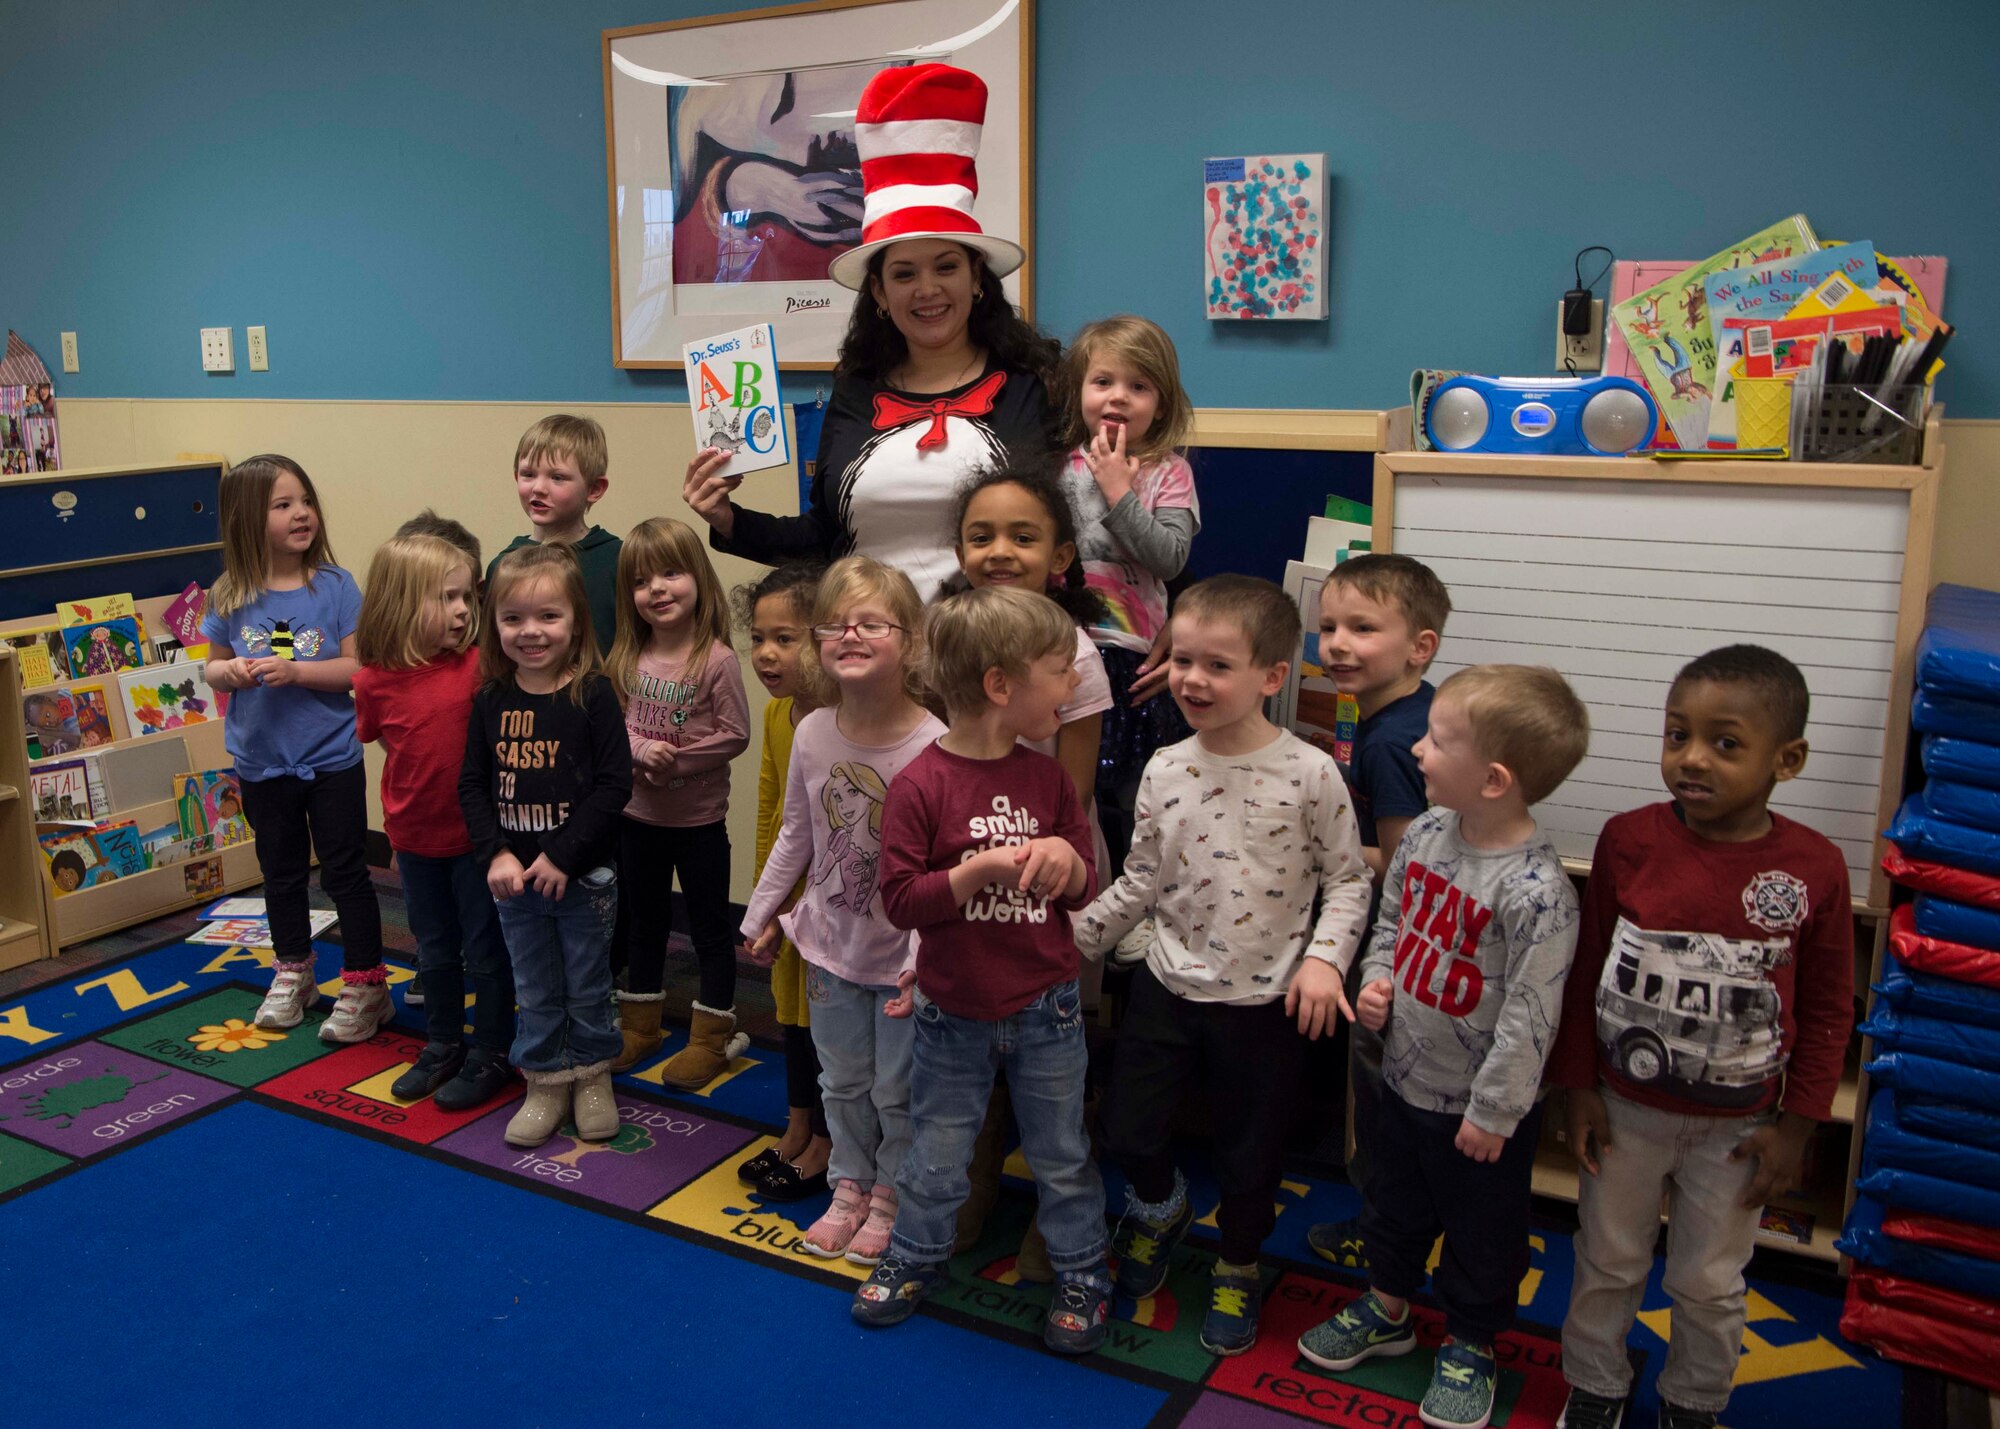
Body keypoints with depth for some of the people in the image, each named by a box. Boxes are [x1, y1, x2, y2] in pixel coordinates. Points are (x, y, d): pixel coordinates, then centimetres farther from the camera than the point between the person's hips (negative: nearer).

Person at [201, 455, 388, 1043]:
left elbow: (358, 668, -13)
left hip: (331, 758, -3)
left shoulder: (335, 586, -12)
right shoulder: (230, 597, -4)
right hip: (262, 761, 3)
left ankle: (364, 984, 16)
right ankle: (292, 973, 37)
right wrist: (230, 672, -16)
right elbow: (213, 667, 6)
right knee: (281, 870, 19)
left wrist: (296, 671, -25)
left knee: (345, 871, 4)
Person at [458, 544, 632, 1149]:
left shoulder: (593, 696, -13)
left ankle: (592, 1077, 33)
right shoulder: (491, 700, -1)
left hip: (583, 876, -3)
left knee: (588, 987, 13)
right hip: (514, 877, 3)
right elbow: (472, 784, 1)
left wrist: (563, 858, -18)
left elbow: (614, 784, -16)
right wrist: (496, 855, -12)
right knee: (534, 992, 16)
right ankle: (545, 1084, 32)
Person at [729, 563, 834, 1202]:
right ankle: (797, 1130, 39)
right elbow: (768, 811, 9)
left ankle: (825, 1146, 27)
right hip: (791, 901, 8)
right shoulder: (776, 714, 1)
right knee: (792, 1013, 20)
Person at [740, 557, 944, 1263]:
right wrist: (760, 915, 13)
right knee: (842, 1080, 21)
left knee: (897, 1089, 13)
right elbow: (796, 836, 7)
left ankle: (890, 1197, 36)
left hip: (905, 951, -4)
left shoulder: (934, 746, -23)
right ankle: (850, 1187, 42)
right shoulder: (812, 733, -8)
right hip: (832, 941, 4)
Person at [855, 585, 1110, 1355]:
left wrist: (1065, 856, -20)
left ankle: (1082, 1273, 35)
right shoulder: (921, 784, -17)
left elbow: (1085, 887, 2)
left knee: (1062, 1155, 16)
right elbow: (900, 899, -18)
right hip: (954, 1014, -2)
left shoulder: (1049, 779, -3)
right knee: (936, 1155, 16)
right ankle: (916, 1257, 40)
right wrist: (981, 868, -30)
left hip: (1046, 1010, 3)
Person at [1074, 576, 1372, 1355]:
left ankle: (1238, 1268, 42)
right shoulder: (1164, 771, -4)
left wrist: (1325, 955, -18)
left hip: (1266, 1000, -2)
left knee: (1248, 1153, 13)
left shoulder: (1309, 773, -14)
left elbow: (1348, 879, -5)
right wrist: (1068, 937, 2)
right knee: (1130, 1130, 10)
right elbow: (1139, 883, 5)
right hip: (1167, 987, 3)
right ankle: (1160, 1206, 45)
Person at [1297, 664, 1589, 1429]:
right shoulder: (1425, 832, -8)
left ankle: (1467, 1346, 41)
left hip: (1480, 1107, -6)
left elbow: (1529, 1016, -23)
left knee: (1481, 1235, 18)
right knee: (1394, 1206, 27)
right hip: (1406, 1077, 7)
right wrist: (1377, 977, -8)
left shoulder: (1535, 890, -30)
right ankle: (1388, 1310, 50)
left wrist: (1492, 1111, -16)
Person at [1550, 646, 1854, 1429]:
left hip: (1738, 1124, 0)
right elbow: (1585, 971, -4)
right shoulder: (1628, 840, -13)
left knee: (1710, 1283, 17)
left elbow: (1827, 1011, -3)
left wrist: (1796, 1123, -2)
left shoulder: (1815, 868, -14)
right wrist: (1579, 1087, -2)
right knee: (1608, 1263, 18)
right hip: (1625, 1107, 1)